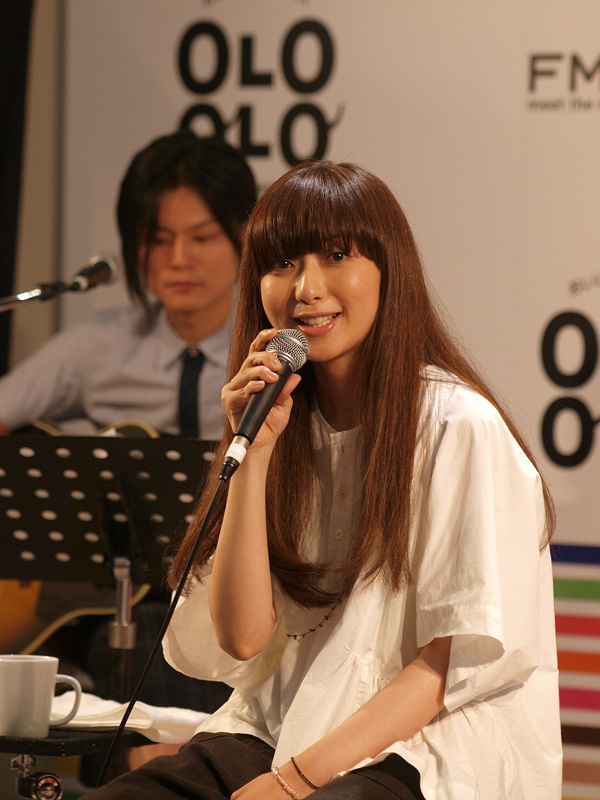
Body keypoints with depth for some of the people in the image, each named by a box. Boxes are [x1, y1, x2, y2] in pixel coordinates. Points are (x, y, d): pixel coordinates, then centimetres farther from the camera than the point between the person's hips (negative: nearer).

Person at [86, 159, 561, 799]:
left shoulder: (459, 428, -8)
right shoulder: (286, 421, 10)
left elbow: (466, 655, -12)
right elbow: (239, 638, 1)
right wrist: (255, 453, -7)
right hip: (276, 731, 5)